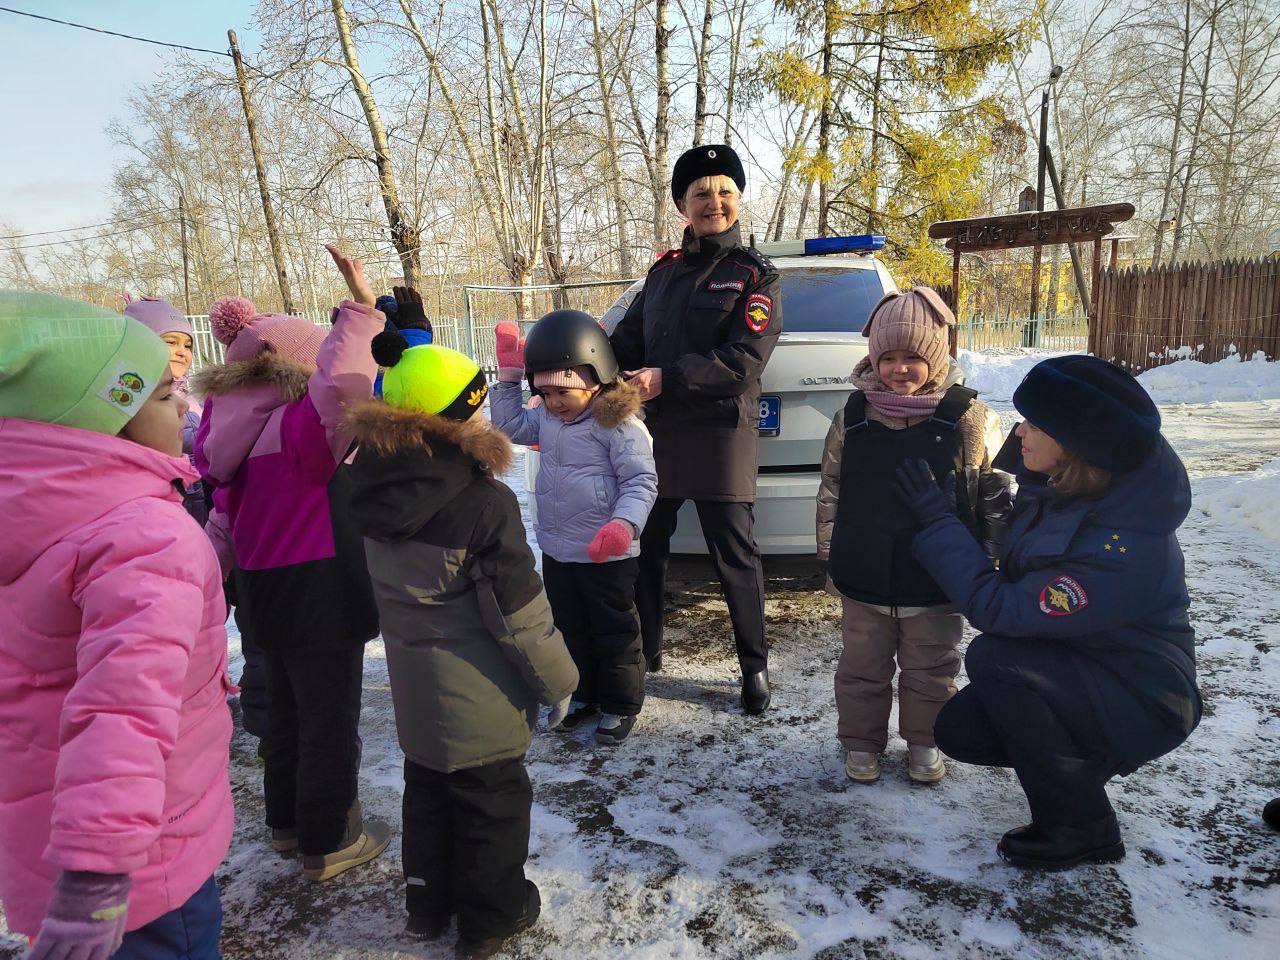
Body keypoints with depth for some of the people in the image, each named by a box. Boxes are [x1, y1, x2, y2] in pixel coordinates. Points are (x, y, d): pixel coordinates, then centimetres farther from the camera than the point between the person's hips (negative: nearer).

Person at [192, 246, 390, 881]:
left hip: (268, 590, 9)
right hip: (318, 595, -9)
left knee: (287, 709, 23)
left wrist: (217, 561, 30)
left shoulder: (237, 430, 6)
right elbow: (341, 385, -43)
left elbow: (226, 515, 17)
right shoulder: (299, 426, -21)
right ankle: (328, 842, 21)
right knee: (330, 719, 6)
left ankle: (288, 823, 40)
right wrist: (360, 310, -37)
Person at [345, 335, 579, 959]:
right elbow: (519, 609, -20)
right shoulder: (484, 502, -25)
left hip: (413, 684, 7)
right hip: (476, 691, -6)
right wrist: (556, 679, -6)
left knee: (428, 789, 23)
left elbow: (388, 584, 7)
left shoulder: (377, 490, -6)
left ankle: (429, 905, 40)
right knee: (492, 797, 13)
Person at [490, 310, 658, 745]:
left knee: (614, 631, 8)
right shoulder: (546, 420, 5)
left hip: (606, 555, -8)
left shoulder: (618, 424, -19)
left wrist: (624, 523, -37)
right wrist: (508, 377, 9)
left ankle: (621, 704, 23)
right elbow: (508, 423, 18)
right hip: (556, 551, 8)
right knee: (570, 628, 20)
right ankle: (584, 693, 38)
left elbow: (641, 481, -22)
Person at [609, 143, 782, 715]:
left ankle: (755, 666, 18)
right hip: (657, 432, 5)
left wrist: (667, 378, -20)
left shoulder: (754, 275, -1)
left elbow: (744, 361, -14)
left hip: (721, 435, -5)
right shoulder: (663, 272, 15)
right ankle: (644, 651, 31)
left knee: (735, 557, 2)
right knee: (645, 549, 14)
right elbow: (626, 342, 12)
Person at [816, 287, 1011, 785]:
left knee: (930, 669, 16)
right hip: (863, 577, 1)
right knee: (862, 668, 15)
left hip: (937, 581, -1)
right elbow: (830, 491, 4)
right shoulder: (853, 416, -3)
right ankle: (861, 741, 34)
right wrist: (829, 553, 6)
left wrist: (986, 557, 2)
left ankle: (924, 743, 37)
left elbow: (994, 492, 0)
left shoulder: (966, 417, -8)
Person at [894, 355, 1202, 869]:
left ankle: (1082, 831, -9)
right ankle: (1086, 759, 20)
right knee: (956, 730, -6)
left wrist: (936, 518, -24)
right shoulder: (1060, 488, -8)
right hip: (1080, 672, 7)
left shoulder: (1125, 549, -35)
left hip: (1144, 705, -7)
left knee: (992, 657, -29)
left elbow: (995, 608, -31)